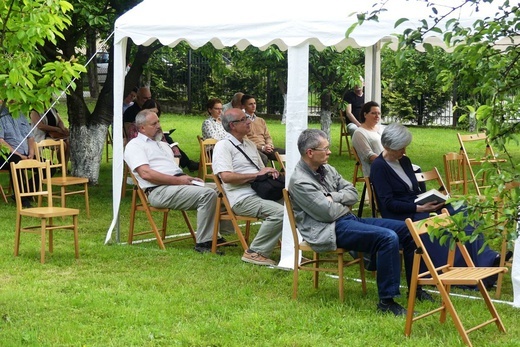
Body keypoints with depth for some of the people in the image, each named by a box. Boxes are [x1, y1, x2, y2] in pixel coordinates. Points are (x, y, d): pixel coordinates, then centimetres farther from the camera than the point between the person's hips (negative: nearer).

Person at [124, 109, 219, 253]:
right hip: (159, 190, -9)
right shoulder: (134, 145, 0)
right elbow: (146, 173, -15)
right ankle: (203, 243, -23)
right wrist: (178, 180, -18)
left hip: (178, 183, 9)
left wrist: (188, 178, 5)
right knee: (208, 194, -27)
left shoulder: (162, 144, 29)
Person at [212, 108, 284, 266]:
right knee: (280, 212, -29)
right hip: (242, 198, -8)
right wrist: (257, 174, -16)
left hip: (260, 193, 8)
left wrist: (271, 172, 5)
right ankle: (255, 252, -18)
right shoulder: (223, 146, -3)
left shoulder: (250, 144, 23)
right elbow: (226, 176, -17)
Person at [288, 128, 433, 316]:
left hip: (349, 218, 9)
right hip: (332, 230, -9)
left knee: (407, 230, 2)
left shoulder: (326, 169, 13)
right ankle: (386, 301, -22)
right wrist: (345, 203, 1)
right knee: (388, 238, -29)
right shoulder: (299, 182, -15)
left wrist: (333, 197, -8)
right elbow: (328, 213, -18)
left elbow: (353, 193, 11)